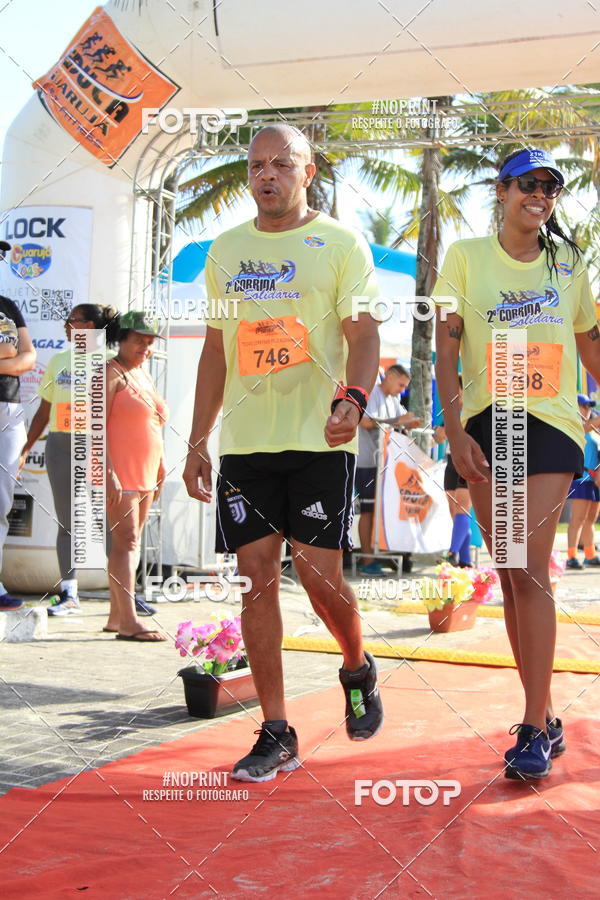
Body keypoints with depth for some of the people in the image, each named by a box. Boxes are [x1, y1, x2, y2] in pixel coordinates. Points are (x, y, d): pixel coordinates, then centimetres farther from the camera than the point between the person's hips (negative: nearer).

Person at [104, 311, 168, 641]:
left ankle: (116, 617, 16)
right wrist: (109, 473, -23)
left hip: (144, 474, 9)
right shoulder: (111, 374, -8)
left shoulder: (143, 375, 19)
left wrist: (160, 469, 21)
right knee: (126, 541, -12)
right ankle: (128, 622, -14)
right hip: (119, 472, -9)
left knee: (130, 542, 10)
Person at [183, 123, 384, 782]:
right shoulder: (225, 250, 16)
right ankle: (276, 734, 8)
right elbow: (216, 350, 18)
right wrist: (197, 439, 12)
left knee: (318, 574, -6)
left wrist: (354, 398, -25)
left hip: (319, 439, -4)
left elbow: (363, 334, -5)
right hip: (244, 442, 4)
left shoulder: (341, 243, 3)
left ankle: (358, 670, 26)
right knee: (256, 575, 0)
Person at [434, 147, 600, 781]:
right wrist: (455, 432, -10)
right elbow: (446, 354, 0)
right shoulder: (466, 257, 5)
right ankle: (543, 717, 15)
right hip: (487, 425, 1)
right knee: (509, 574, 4)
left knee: (529, 568, -12)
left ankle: (535, 728, -9)